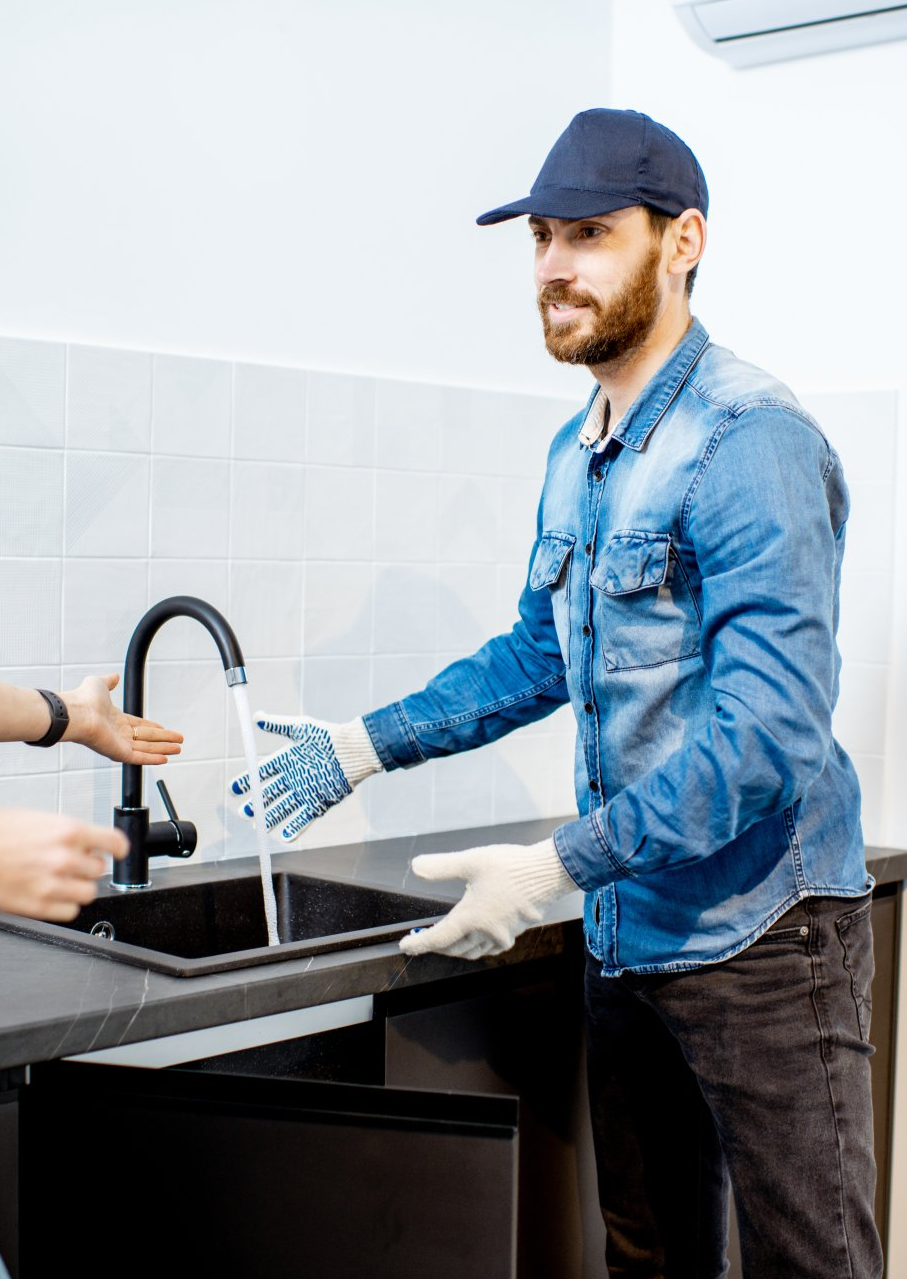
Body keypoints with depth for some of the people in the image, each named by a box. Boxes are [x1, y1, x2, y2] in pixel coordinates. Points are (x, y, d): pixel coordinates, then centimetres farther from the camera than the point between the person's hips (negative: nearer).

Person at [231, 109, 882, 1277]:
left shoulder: (751, 445, -18)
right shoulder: (578, 454, 11)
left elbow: (769, 727, -25)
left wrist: (560, 867, -26)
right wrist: (364, 745, 14)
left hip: (760, 934, -8)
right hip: (628, 937, 8)